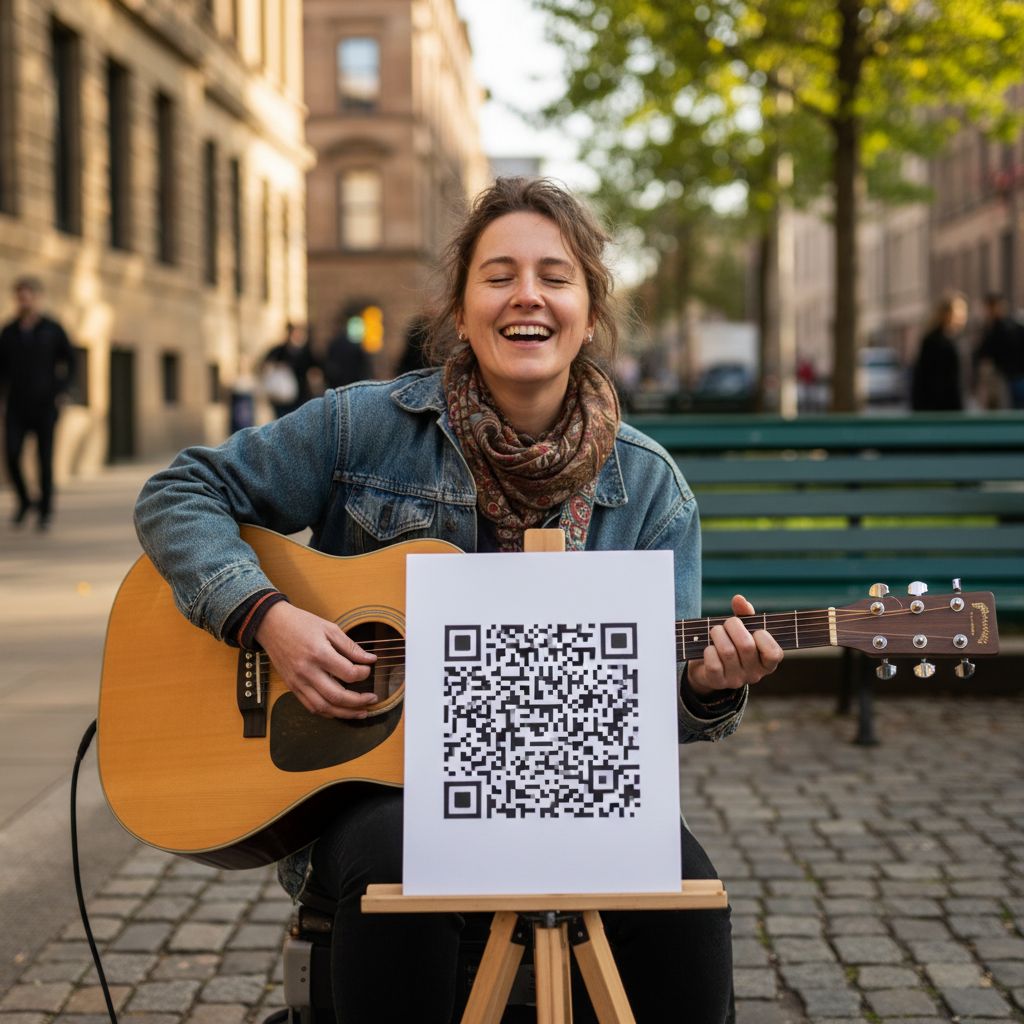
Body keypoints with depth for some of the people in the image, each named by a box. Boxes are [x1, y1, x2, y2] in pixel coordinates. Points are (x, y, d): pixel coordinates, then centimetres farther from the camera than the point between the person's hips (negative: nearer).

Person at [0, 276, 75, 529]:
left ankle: (45, 510, 16)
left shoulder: (53, 329, -3)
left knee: (44, 459, -1)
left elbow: (70, 360, 8)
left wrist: (62, 390, -2)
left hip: (45, 405, -2)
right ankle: (24, 501, 11)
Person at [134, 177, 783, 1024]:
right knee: (401, 864, -36)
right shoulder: (367, 425, -1)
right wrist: (266, 617, -12)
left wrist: (708, 685, -19)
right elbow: (179, 497, 4)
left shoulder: (646, 486, 5)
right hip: (373, 773, -1)